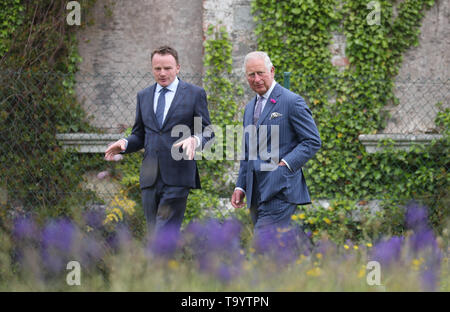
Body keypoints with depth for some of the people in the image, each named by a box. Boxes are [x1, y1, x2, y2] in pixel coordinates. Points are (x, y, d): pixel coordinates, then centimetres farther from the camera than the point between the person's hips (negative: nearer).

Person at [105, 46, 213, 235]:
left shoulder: (195, 94, 3)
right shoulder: (144, 96, 16)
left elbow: (207, 132, 3)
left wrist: (195, 140, -20)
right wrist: (125, 144, -3)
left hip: (177, 177, -5)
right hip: (150, 177, 5)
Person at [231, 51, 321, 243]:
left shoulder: (292, 102, -5)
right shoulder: (250, 107, 20)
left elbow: (313, 141, -7)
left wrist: (285, 164, -17)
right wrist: (240, 186, 16)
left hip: (280, 190, -8)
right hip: (257, 194, 8)